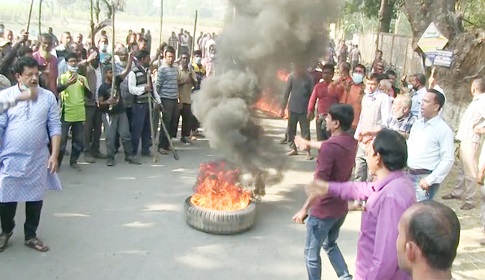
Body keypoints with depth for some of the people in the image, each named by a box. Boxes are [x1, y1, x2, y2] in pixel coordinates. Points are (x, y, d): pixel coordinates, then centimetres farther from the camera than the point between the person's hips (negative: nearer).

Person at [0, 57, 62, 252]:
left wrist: (54, 155, -6)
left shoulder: (48, 97, -1)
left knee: (35, 198, 11)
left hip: (38, 160, 1)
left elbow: (55, 128, 0)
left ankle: (31, 235, 30)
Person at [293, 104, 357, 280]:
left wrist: (304, 209, -18)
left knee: (311, 253, 11)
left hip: (323, 210, -8)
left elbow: (320, 185, -26)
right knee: (330, 244, 29)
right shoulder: (351, 143, -1)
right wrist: (309, 143, 33)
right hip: (341, 207, 8)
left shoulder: (329, 147, -26)